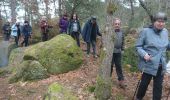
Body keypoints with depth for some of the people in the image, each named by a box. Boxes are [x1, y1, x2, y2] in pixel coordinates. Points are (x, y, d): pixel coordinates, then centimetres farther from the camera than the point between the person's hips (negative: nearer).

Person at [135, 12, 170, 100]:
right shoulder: (146, 31, -12)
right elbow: (138, 46, -9)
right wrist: (144, 54, -26)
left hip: (161, 66, 4)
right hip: (149, 64, -4)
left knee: (158, 86, 15)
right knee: (144, 83, 12)